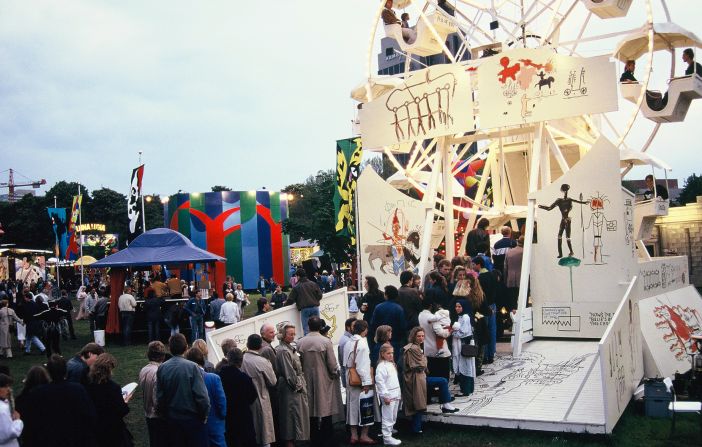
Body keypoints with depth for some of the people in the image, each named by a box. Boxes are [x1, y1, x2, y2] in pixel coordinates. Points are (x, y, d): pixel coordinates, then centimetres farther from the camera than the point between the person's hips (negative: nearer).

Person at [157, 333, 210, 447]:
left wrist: (165, 414, 13)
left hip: (172, 419, 5)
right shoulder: (192, 367, -17)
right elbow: (201, 395, -19)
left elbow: (159, 395, 0)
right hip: (192, 418, -4)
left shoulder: (162, 368, -4)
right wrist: (205, 414, -5)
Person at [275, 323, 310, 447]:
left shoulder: (289, 347, 10)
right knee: (292, 415, -2)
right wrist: (298, 385, -12)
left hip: (296, 387, 9)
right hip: (291, 389, -9)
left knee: (294, 415, 14)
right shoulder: (283, 351, -19)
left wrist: (300, 384, 11)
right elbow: (289, 372, -20)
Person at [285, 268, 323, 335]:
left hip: (304, 309, -3)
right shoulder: (313, 284, 8)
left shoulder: (296, 287, -1)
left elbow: (290, 300, -1)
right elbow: (320, 295, 7)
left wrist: (285, 303, 19)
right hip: (315, 307, 3)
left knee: (306, 330, 0)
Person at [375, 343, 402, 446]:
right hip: (388, 396, -9)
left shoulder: (392, 365, 14)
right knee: (387, 417, -5)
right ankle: (387, 437, 0)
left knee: (393, 417, 14)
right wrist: (385, 395, -21)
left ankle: (389, 431, 25)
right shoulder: (382, 366, -14)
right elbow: (379, 381, -20)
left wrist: (399, 394, 21)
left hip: (395, 395, 9)